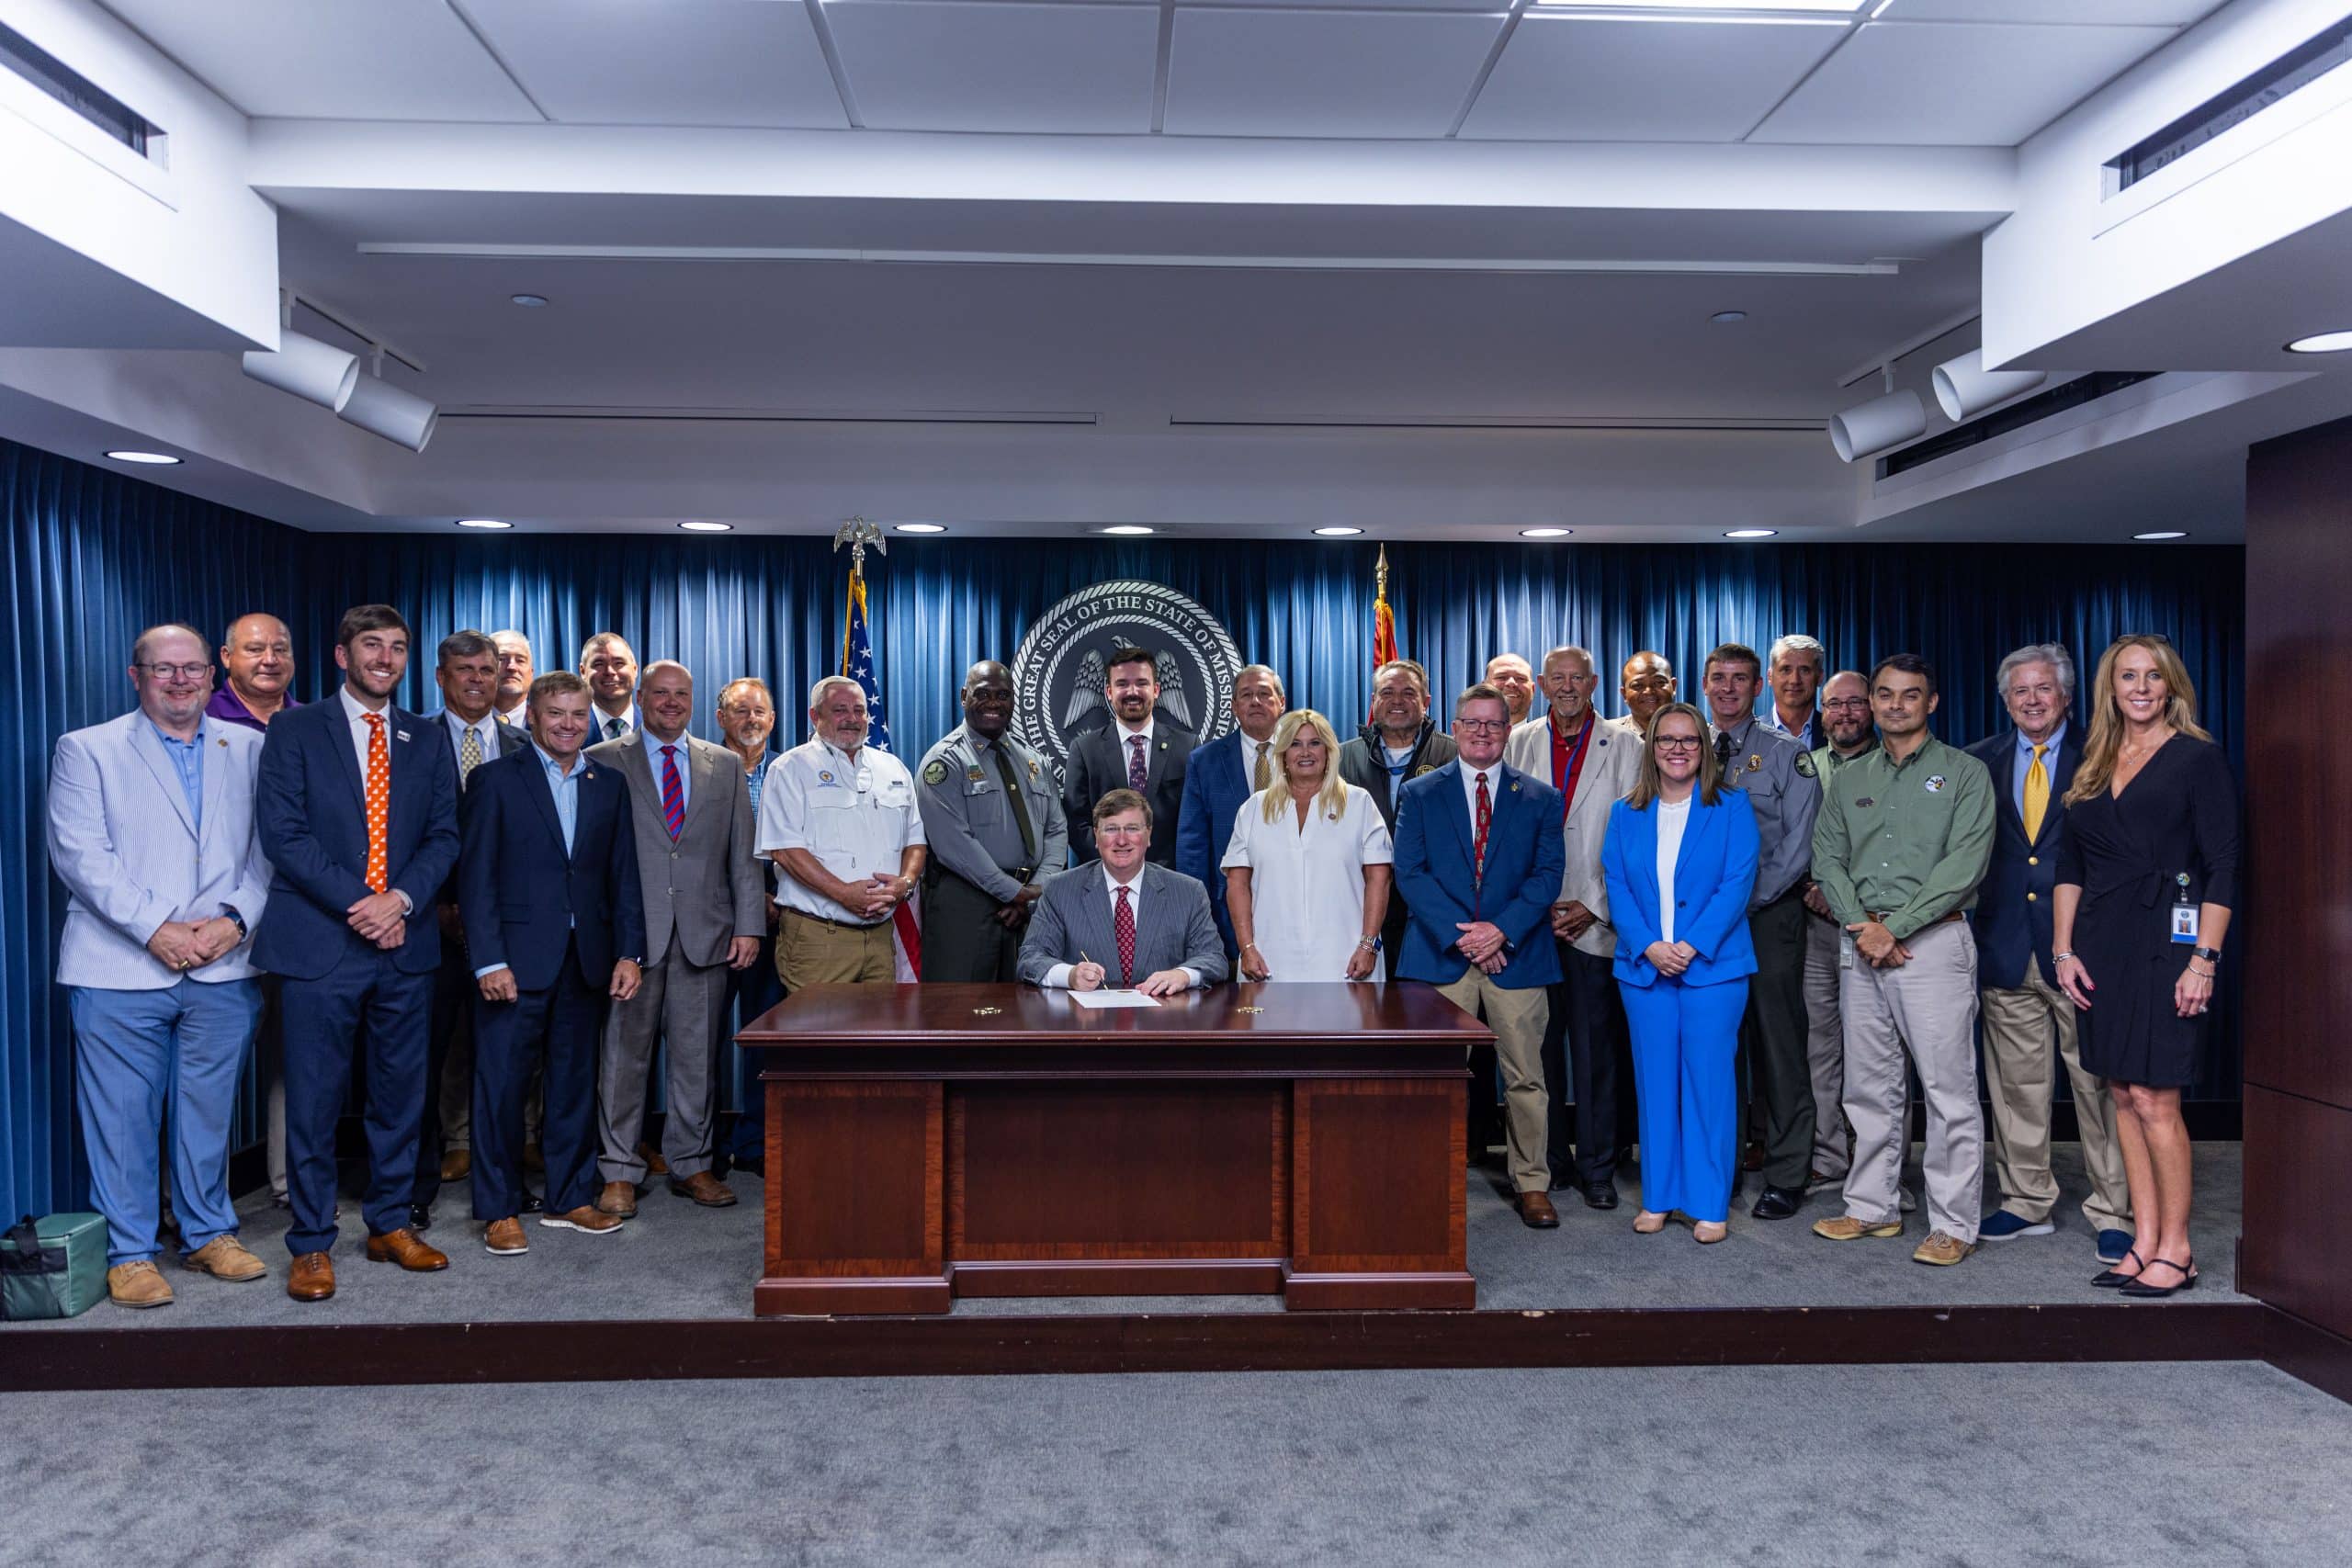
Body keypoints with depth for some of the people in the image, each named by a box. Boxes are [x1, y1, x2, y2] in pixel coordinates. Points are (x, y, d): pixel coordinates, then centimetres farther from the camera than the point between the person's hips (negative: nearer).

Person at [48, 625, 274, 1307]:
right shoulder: (87, 750, 4)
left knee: (208, 1112, 10)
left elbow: (267, 848, 5)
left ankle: (208, 1233, 24)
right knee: (124, 1117, 3)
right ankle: (130, 1252, 15)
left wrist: (234, 918, -10)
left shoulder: (250, 750, 10)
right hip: (120, 969, -2)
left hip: (223, 968, 2)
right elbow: (80, 854, -5)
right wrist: (153, 929, -13)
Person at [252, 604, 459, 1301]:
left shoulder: (428, 739, 12)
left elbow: (444, 835, 6)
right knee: (315, 1100, 2)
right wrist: (358, 903, -14)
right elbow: (284, 832, -7)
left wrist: (402, 900, -11)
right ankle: (311, 1244, 14)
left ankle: (390, 1224, 23)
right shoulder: (294, 731, 2)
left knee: (400, 1092, 10)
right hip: (322, 942, -3)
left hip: (405, 942, 3)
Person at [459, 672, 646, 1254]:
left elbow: (623, 875, 11)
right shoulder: (495, 779, 0)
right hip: (516, 960, -4)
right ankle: (500, 1211, 12)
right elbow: (476, 876, -5)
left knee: (576, 1082, 11)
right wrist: (489, 961, -12)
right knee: (501, 1083, 1)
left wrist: (629, 953, 3)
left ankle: (570, 1198, 22)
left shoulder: (609, 784, 11)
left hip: (587, 961, 4)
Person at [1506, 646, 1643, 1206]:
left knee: (1596, 1049, 0)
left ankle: (1597, 1168, 11)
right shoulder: (1519, 743, 9)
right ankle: (1548, 1160, 17)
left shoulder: (1624, 747, 5)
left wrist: (1594, 905, -7)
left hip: (1594, 922, -1)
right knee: (1538, 1045, 5)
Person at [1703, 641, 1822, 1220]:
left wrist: (1748, 901, -13)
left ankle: (1786, 1178, 7)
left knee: (1778, 1044, 0)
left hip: (1769, 916, -3)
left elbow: (1798, 842, -6)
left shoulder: (1786, 755, 1)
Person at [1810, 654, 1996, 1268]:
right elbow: (1827, 859, 10)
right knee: (1869, 1087, 10)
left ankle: (1953, 1224, 3)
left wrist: (1894, 927, -13)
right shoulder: (1848, 779, 16)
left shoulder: (1965, 773, 2)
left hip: (1934, 941, -4)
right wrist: (1861, 924, -7)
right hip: (1862, 945, 5)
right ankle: (1873, 1207, 20)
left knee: (1948, 1090, -4)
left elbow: (1964, 864, -8)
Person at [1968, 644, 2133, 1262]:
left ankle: (2113, 1213, 12)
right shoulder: (1979, 763, 9)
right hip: (2007, 950, 3)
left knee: (2100, 1083, 1)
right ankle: (2027, 1202, 22)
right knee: (2015, 1085, 10)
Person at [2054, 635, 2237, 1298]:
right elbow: (2069, 863, 13)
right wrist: (2065, 949, 5)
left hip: (2164, 939, -5)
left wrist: (2203, 961, -14)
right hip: (2101, 944, 6)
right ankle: (2144, 1241, 16)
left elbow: (2222, 869, -7)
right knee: (2122, 1095, 8)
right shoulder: (2092, 764, 13)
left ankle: (2175, 1250, 8)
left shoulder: (2198, 758, -2)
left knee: (2154, 1099, -5)